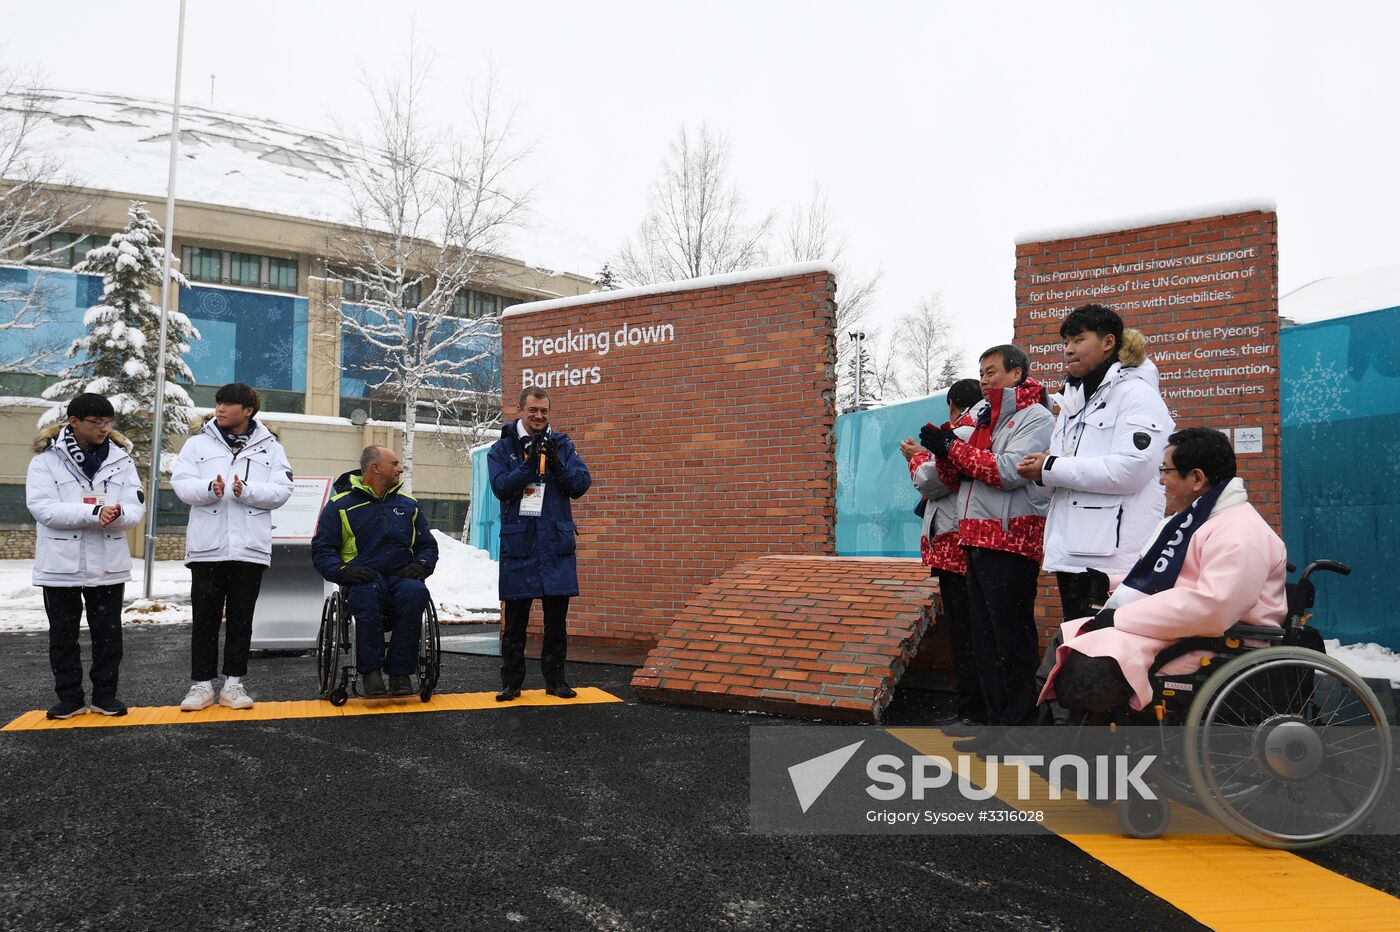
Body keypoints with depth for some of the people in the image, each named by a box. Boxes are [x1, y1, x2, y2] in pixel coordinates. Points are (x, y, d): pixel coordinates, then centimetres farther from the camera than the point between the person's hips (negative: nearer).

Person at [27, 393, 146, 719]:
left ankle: (105, 695, 21)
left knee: (108, 632, 9)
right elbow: (43, 508, -16)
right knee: (63, 634, 9)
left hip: (109, 565, 2)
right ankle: (70, 698, 20)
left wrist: (116, 513, -26)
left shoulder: (121, 459, 4)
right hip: (60, 565, -2)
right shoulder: (46, 459, -4)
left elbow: (136, 510, -2)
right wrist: (94, 512, -27)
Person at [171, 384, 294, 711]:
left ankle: (234, 684, 16)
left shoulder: (270, 447, 7)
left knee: (241, 619, 7)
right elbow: (181, 482, -1)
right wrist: (209, 488, -21)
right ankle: (202, 684, 14)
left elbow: (282, 491, -2)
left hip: (250, 548, 0)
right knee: (204, 617, 5)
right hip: (207, 547, 0)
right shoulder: (198, 442, 8)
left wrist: (247, 491, -19)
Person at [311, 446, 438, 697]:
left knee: (416, 592, -35)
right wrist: (342, 571, -13)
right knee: (367, 593, -40)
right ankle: (370, 671, -30)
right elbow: (321, 549, 6)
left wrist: (421, 565, 1)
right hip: (363, 579, -2)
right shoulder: (340, 505, 10)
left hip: (401, 577, 2)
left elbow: (428, 545, 24)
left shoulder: (408, 505, 21)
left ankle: (399, 672, -30)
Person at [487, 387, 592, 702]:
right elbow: (500, 487, -10)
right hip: (518, 543, -2)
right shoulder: (503, 448, 4)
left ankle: (555, 678, 19)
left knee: (557, 617, 7)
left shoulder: (562, 444, 9)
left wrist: (557, 463, -16)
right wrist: (529, 464, -21)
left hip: (557, 543, 2)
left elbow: (581, 484, -1)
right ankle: (511, 681, 14)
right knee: (515, 619, 4)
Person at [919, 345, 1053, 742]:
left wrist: (952, 445, -13)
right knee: (984, 637, 10)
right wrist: (943, 450, -1)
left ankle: (1022, 722, 4)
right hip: (978, 540, 9)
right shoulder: (987, 420, 21)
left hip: (1012, 540, -9)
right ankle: (998, 721, 18)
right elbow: (956, 478, 19)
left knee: (1011, 639, -5)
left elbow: (1009, 471, -20)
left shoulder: (1034, 417, -4)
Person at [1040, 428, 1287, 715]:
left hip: (1207, 649, -11)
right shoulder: (1189, 519, 20)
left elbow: (1212, 608, -28)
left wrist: (1120, 617, -23)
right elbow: (1155, 579, 29)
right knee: (1065, 642, 2)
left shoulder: (1240, 533, -15)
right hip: (1167, 628, 11)